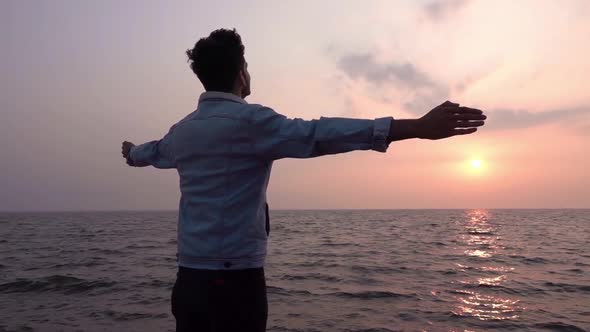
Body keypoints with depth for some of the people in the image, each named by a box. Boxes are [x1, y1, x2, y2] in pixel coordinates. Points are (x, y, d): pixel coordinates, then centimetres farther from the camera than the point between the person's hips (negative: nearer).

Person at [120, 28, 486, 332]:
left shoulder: (181, 130, 10)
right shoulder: (249, 120, -14)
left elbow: (153, 151, 32)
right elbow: (318, 135, -28)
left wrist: (132, 153, 57)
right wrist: (417, 127, -33)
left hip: (189, 274, 8)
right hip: (235, 276, -7)